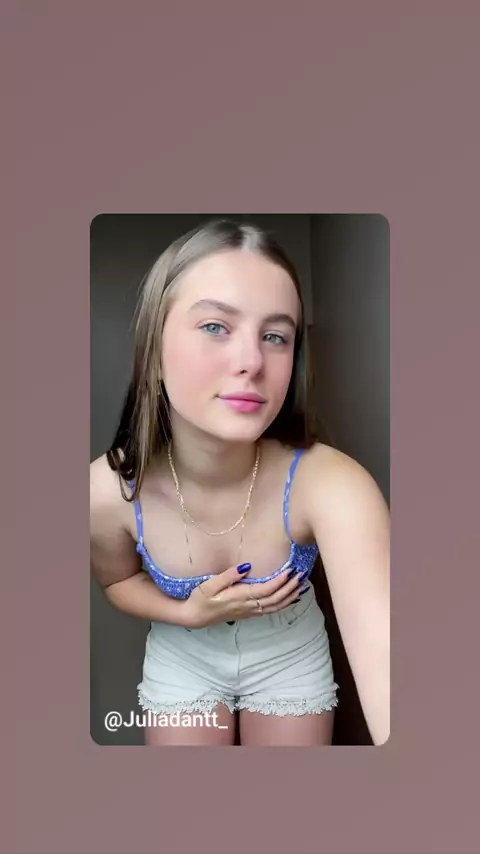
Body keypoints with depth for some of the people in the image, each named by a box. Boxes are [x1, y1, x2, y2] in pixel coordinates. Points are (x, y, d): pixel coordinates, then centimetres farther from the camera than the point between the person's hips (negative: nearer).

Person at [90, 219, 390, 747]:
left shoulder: (330, 485, -34)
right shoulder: (108, 492, -26)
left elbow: (387, 666, -48)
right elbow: (118, 580, -4)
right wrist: (191, 612, -23)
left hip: (291, 657, 0)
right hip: (183, 661, 0)